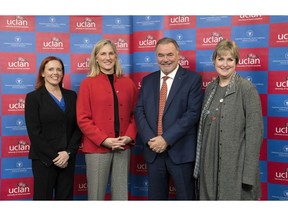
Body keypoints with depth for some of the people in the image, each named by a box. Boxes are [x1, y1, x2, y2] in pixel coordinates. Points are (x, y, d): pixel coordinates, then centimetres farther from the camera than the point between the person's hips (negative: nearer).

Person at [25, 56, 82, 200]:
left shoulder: (71, 96, 10)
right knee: (43, 197, 4)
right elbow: (34, 133, -8)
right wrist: (53, 156, -13)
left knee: (65, 197, 10)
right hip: (44, 160, -3)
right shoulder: (33, 97, -1)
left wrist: (68, 152, -9)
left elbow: (77, 127, 4)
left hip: (68, 158, 4)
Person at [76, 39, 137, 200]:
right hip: (97, 147, -3)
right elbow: (83, 119, -6)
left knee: (121, 194, 11)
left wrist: (129, 136, -6)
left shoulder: (128, 83, 9)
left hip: (123, 147, 3)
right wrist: (104, 140, -14)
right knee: (97, 194, 6)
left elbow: (134, 114, 10)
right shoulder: (88, 84, -1)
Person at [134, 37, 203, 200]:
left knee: (185, 197, 7)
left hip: (181, 151, -4)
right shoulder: (148, 80, 11)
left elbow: (193, 113, -12)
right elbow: (139, 111, 5)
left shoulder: (193, 79, -3)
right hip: (153, 151, 4)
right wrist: (150, 139, -11)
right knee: (155, 197, 14)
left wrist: (167, 139, -16)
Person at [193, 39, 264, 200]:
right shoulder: (210, 89, 9)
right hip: (211, 164, 5)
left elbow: (255, 131, -13)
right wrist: (200, 162, 10)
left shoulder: (247, 89, -9)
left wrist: (249, 173, -17)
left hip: (236, 163, -5)